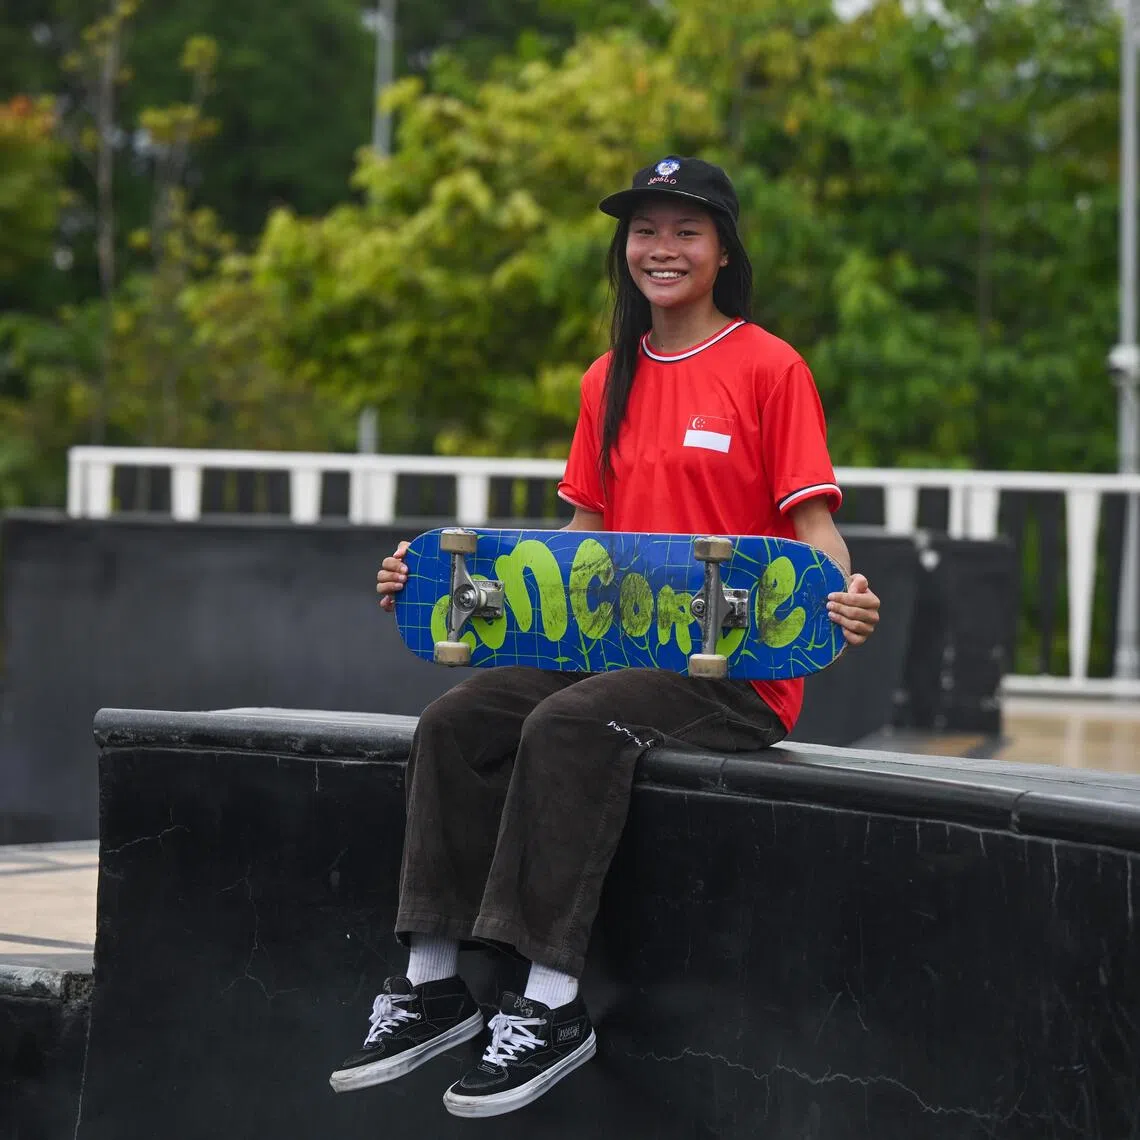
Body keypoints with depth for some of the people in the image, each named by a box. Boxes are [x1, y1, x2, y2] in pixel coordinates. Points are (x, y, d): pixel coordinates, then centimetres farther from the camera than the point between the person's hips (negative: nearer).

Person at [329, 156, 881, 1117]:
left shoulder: (770, 368, -4)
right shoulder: (609, 382, 16)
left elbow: (812, 524, -8)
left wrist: (844, 596, -30)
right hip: (620, 646, 6)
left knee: (571, 726, -31)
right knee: (456, 722, -16)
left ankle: (552, 1004, -29)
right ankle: (434, 984, -13)